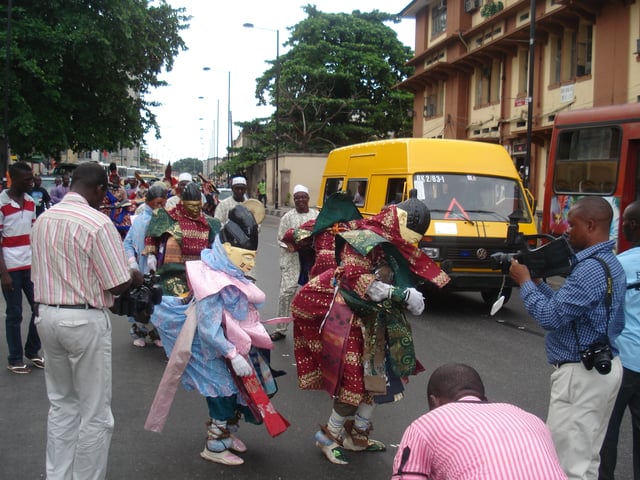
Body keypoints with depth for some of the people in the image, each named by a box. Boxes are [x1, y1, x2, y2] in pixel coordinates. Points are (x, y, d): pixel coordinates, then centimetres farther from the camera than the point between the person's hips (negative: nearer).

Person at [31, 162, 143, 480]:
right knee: (94, 413, 6)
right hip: (85, 320, -7)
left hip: (47, 314, 7)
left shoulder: (43, 219, 5)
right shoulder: (97, 223, -16)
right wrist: (136, 277, 6)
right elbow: (118, 286, -15)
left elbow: (42, 274, 14)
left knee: (61, 404, 19)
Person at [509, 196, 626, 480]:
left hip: (581, 374, -11)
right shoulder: (608, 262, 12)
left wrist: (524, 282, -9)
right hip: (602, 368, 11)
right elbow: (567, 307, 15)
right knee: (586, 457, 18)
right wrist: (538, 282, 9)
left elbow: (550, 316, -22)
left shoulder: (591, 269, -22)